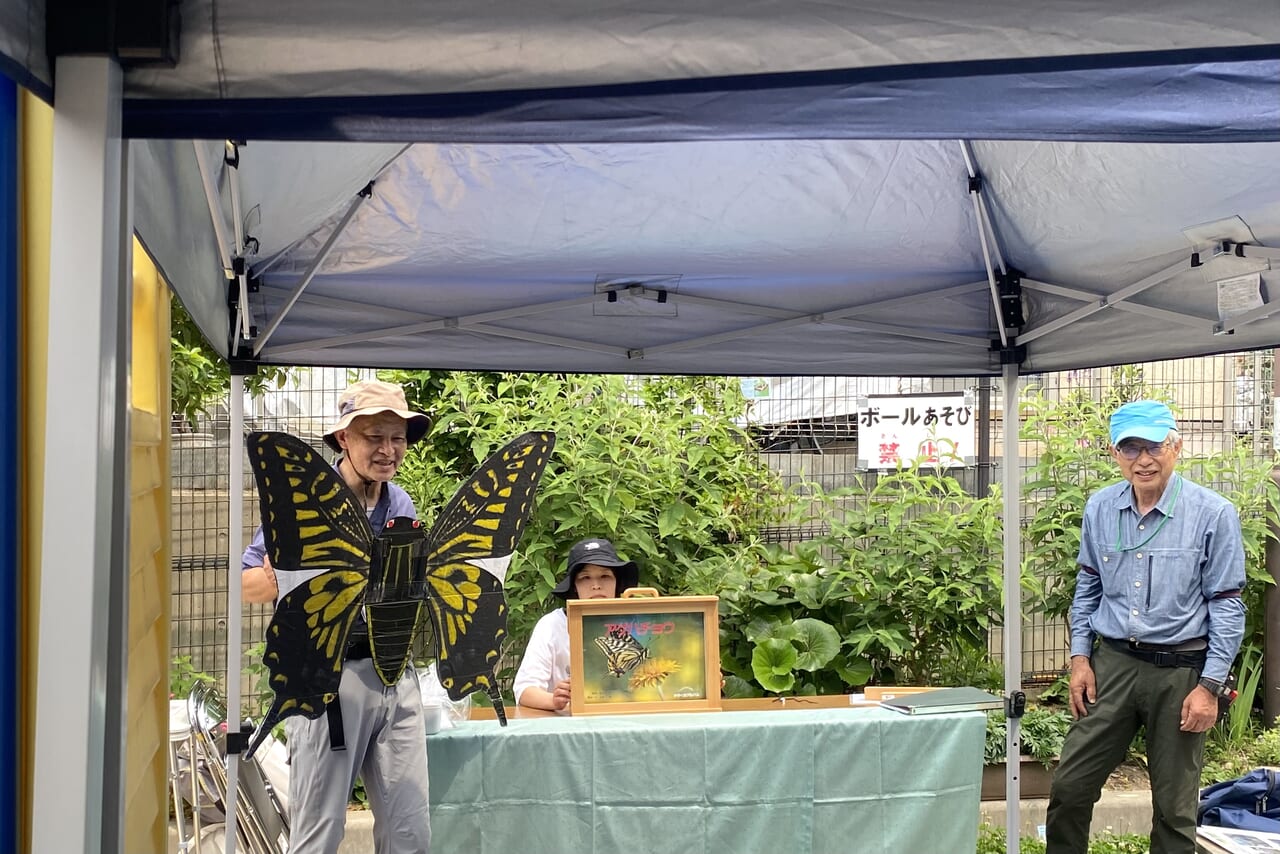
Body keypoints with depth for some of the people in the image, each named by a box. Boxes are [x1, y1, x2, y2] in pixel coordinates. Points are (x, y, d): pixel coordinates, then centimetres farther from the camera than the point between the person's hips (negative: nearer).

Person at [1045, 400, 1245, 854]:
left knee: (1174, 808, 9)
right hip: (1111, 663, 3)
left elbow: (1226, 606, -7)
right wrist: (1080, 657, 5)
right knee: (1069, 787, 3)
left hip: (1180, 671, -3)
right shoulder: (1100, 509, 2)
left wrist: (1209, 687, -10)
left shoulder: (1213, 514, -10)